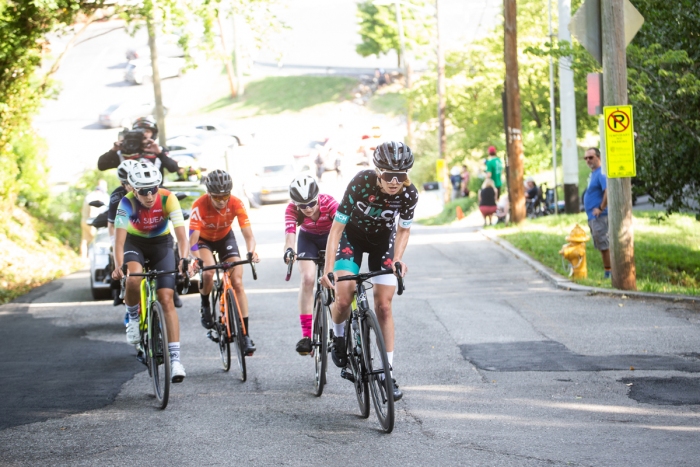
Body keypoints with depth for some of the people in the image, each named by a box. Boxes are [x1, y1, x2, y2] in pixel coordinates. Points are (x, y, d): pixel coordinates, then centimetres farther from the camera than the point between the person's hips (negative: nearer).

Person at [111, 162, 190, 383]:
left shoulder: (168, 199, -27)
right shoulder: (127, 203, -27)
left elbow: (181, 233, -33)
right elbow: (119, 238, -34)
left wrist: (183, 259, -50)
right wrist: (118, 266, -50)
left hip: (162, 244, 0)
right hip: (135, 243, 0)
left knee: (166, 299, -13)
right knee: (133, 279, -33)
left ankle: (175, 358, -14)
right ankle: (133, 317, -2)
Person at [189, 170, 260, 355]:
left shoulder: (236, 204, -29)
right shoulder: (199, 206, -34)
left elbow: (248, 234, -30)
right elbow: (193, 238, -38)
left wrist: (252, 251, -52)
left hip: (225, 237, 2)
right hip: (204, 239, -2)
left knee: (237, 282, -12)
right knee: (208, 272, -31)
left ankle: (246, 334, -10)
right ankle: (205, 306, 1)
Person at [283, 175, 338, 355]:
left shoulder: (328, 202, -34)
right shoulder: (292, 209, -29)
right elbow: (290, 231, -44)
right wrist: (288, 250, -66)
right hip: (308, 239, 1)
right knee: (307, 278, -21)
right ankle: (306, 335, -19)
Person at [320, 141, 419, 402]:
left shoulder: (409, 193, -25)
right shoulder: (361, 183, -34)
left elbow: (404, 229, -6)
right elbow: (337, 227, -29)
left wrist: (397, 259, -23)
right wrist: (328, 269, -36)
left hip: (383, 238, 2)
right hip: (352, 235, -2)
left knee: (383, 305, -7)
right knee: (344, 299, -19)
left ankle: (388, 372, -1)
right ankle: (338, 337, 14)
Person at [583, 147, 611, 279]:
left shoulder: (601, 173, -15)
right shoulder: (593, 173, 16)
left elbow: (608, 191, -29)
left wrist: (601, 208, -22)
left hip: (599, 217, -10)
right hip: (592, 217, 10)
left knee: (604, 245, -7)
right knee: (601, 247, 13)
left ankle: (608, 273, -4)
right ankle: (607, 273, 17)